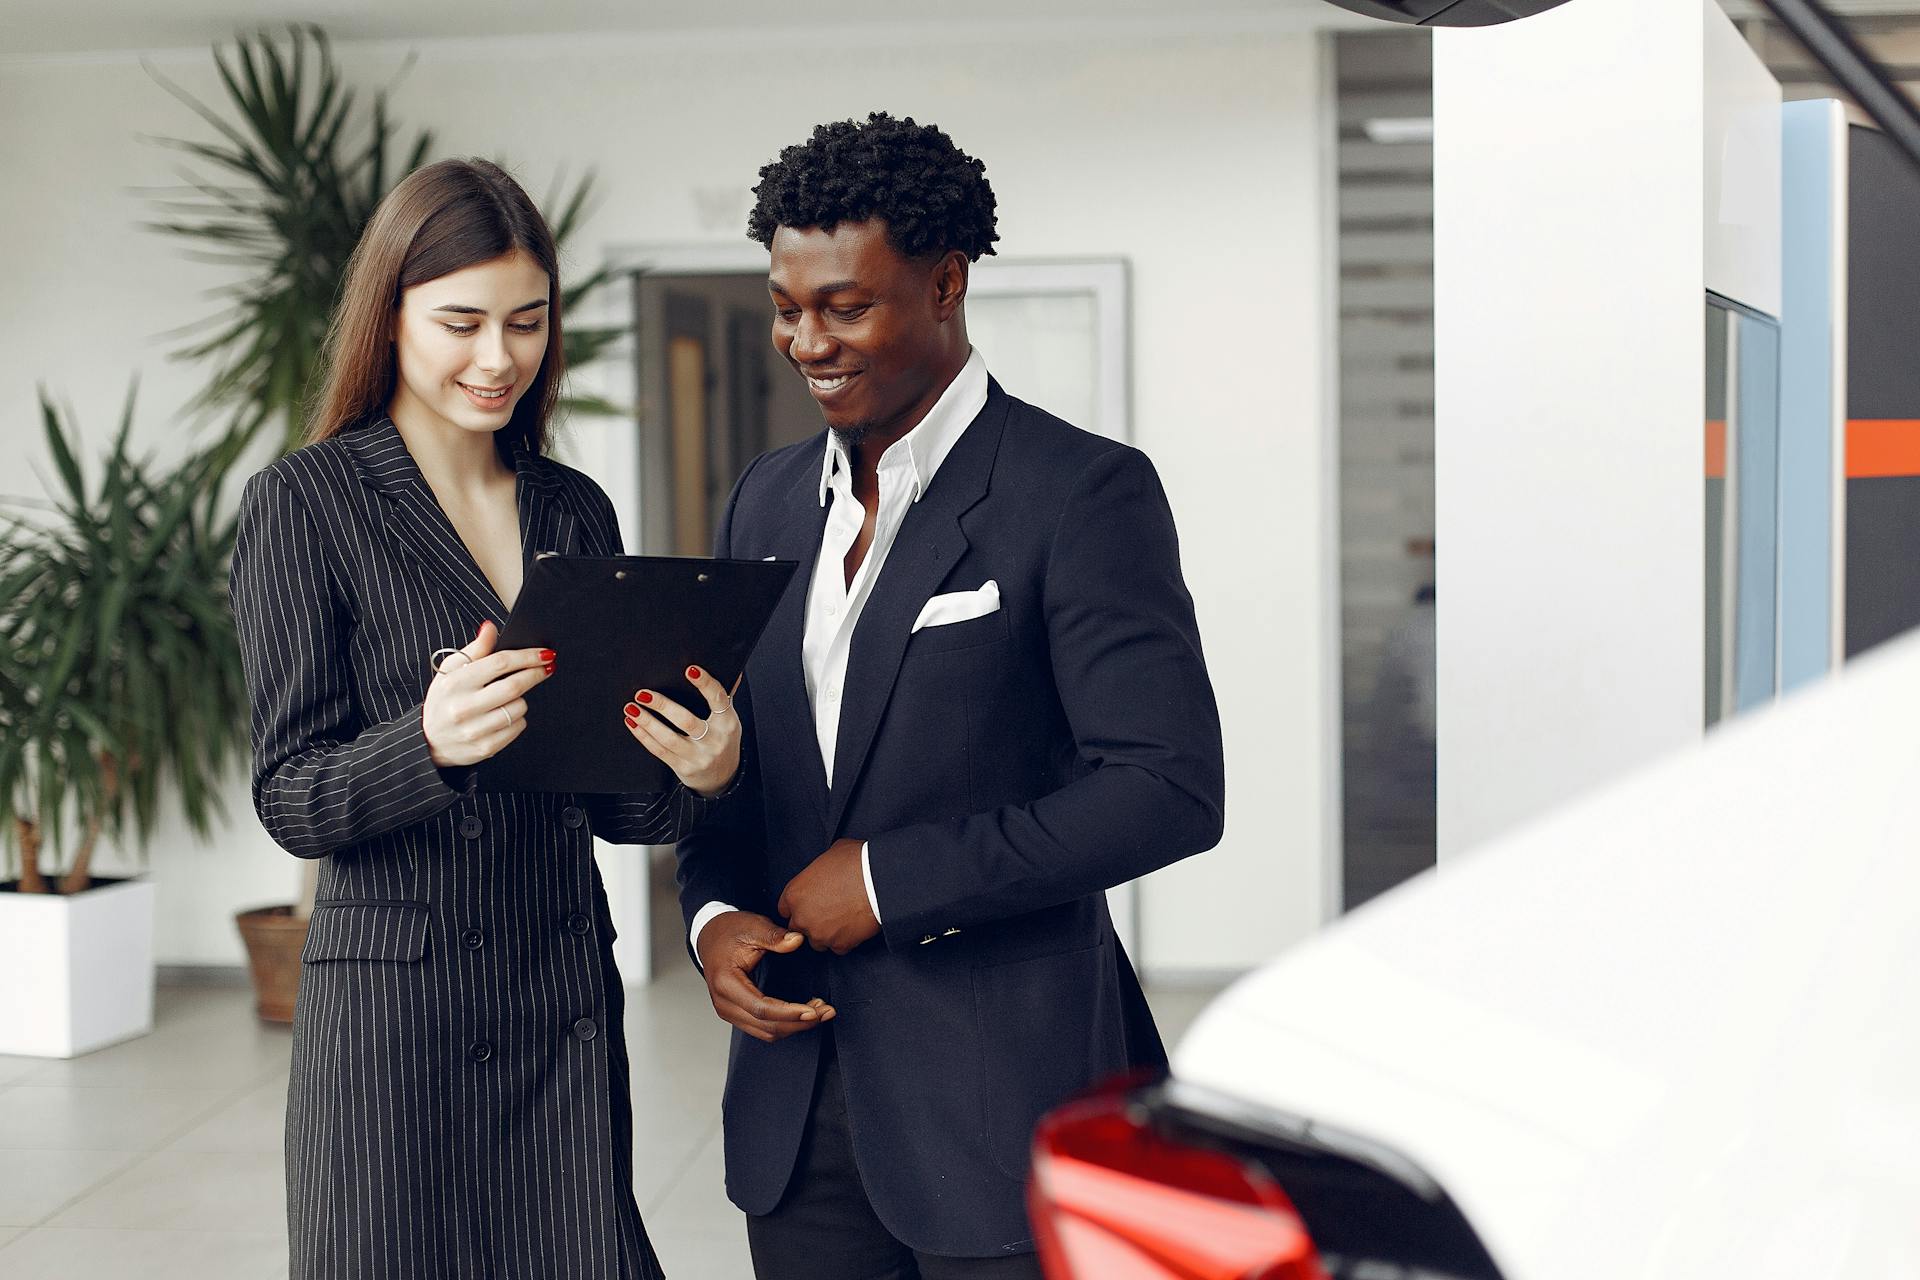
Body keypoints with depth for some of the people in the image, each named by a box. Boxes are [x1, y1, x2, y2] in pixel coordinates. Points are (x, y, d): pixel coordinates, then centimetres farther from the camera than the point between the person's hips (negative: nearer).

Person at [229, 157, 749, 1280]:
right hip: (395, 1005, -4)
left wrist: (701, 774, -9)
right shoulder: (305, 502, -4)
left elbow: (607, 797, 12)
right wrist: (429, 743, -26)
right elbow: (291, 798, -7)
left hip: (568, 999, 4)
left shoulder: (577, 511, 10)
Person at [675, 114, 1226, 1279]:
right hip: (797, 1094, 6)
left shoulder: (1084, 493, -10)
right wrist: (713, 912, -2)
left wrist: (891, 877, -15)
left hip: (1002, 1093, -6)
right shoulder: (770, 498, 12)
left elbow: (1171, 788, -17)